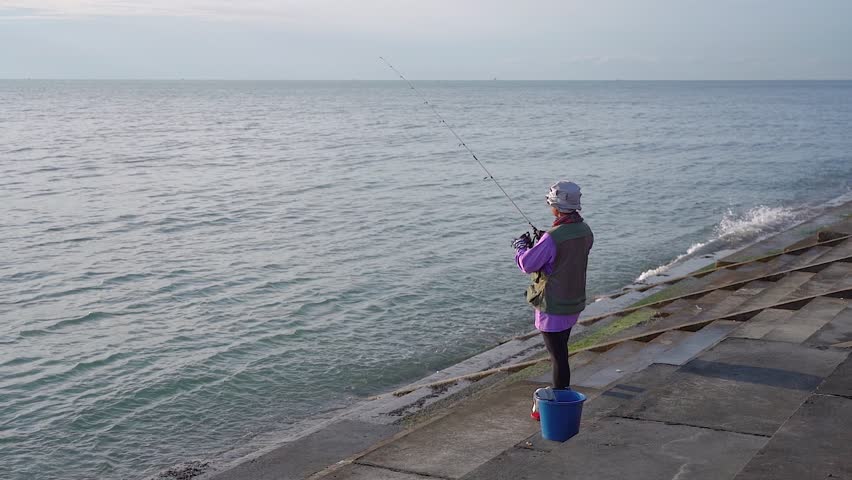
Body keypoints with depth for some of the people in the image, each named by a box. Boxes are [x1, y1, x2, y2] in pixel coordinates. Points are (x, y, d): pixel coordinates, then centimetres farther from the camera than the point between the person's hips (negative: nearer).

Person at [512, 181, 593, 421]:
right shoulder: (585, 231, 0)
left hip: (553, 308, -8)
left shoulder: (553, 238, -26)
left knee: (558, 356, 2)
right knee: (560, 352, 22)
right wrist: (536, 245, 15)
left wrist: (521, 247, 4)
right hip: (574, 304, 8)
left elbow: (527, 264, -16)